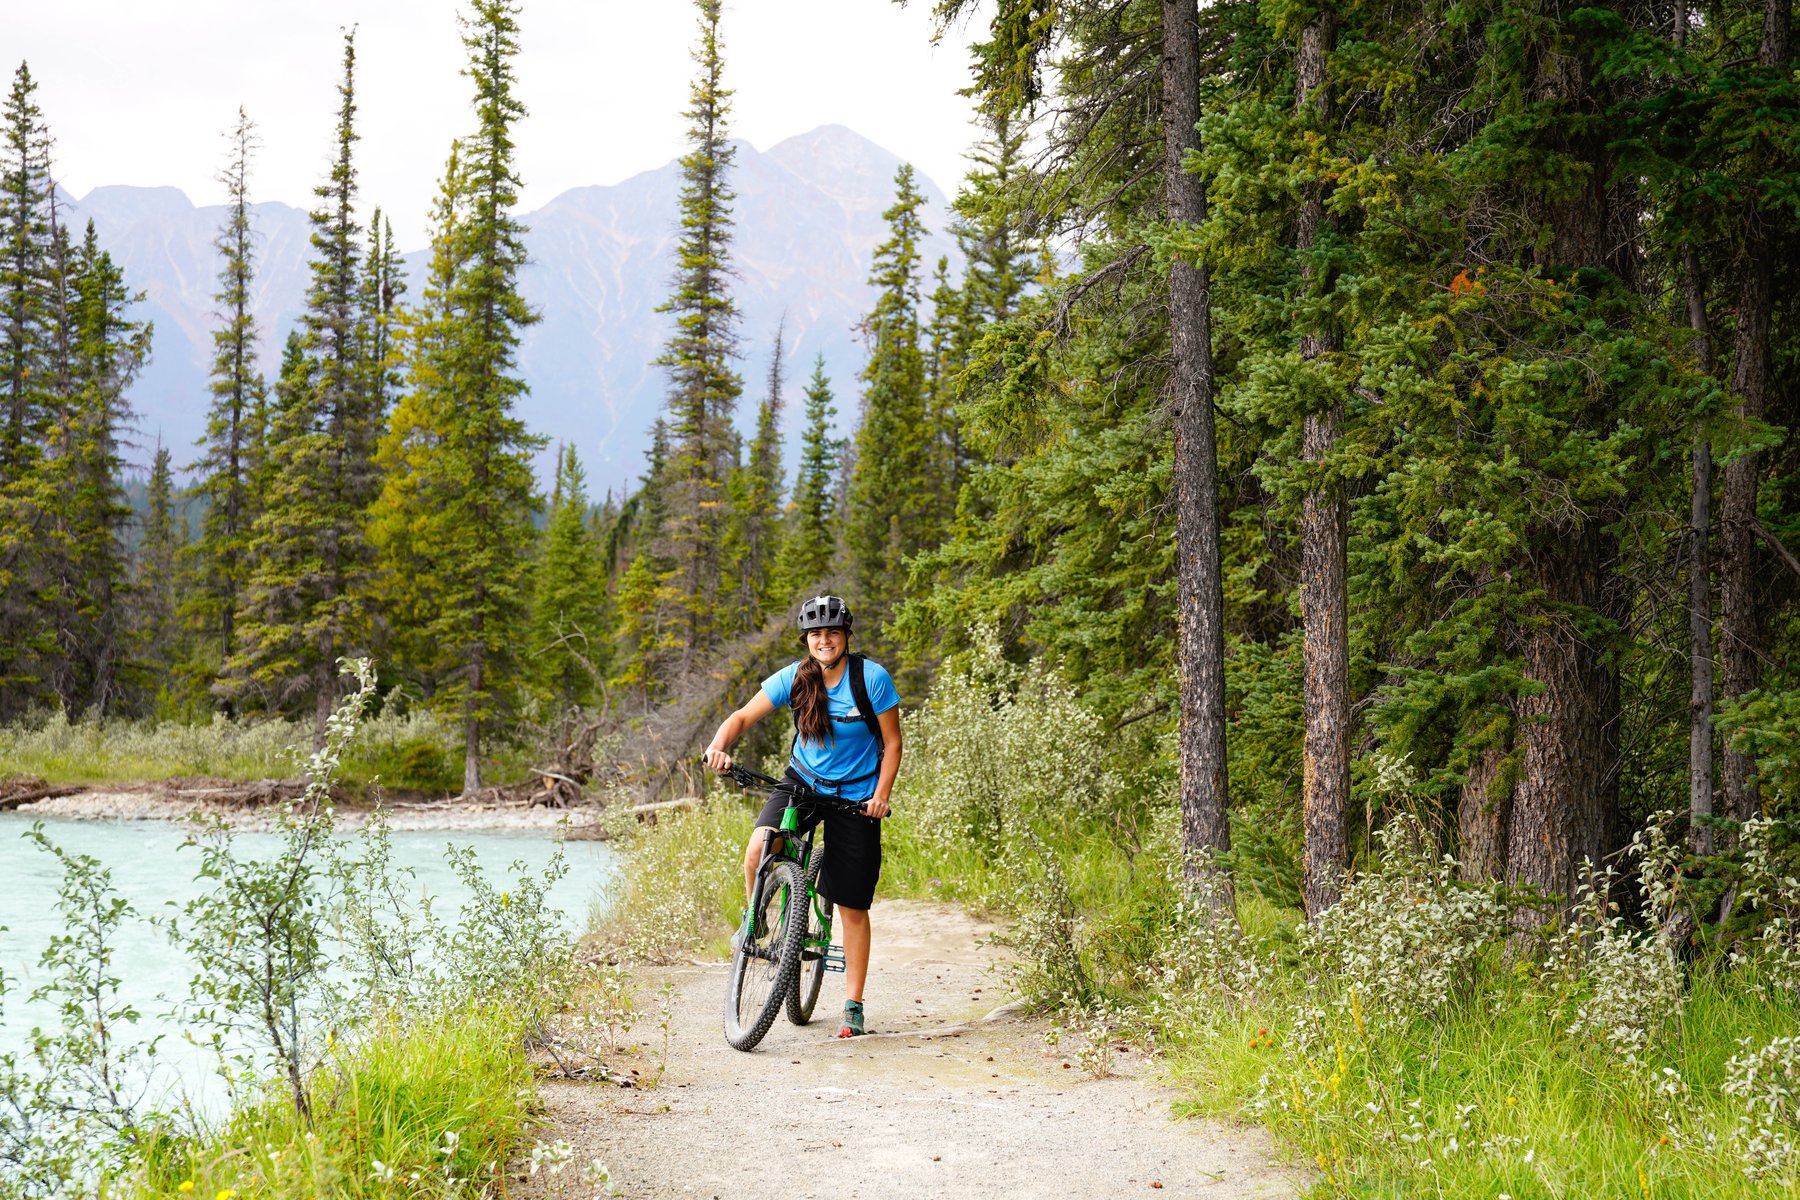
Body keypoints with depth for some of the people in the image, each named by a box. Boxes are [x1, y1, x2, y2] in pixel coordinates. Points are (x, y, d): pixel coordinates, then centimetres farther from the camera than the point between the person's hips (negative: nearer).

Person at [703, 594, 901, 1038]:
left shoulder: (872, 678, -15)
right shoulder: (793, 678, -10)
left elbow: (892, 741, -8)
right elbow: (743, 716, -9)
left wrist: (881, 794, -19)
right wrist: (719, 745, -29)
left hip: (855, 795, -2)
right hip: (803, 781, 2)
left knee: (853, 907, 0)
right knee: (758, 848, -27)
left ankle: (853, 1005, 10)